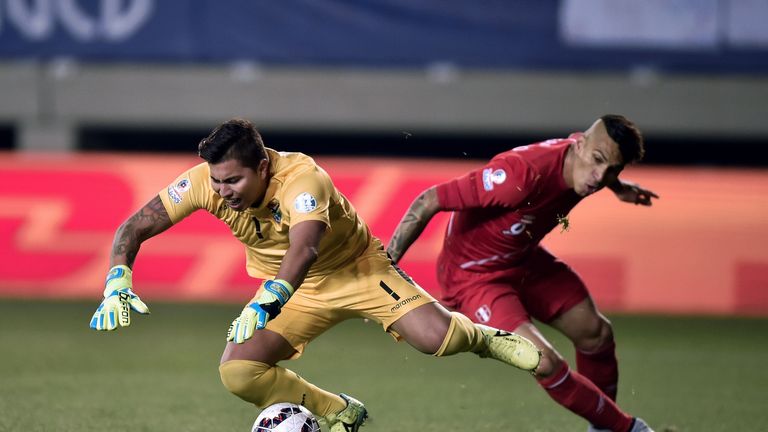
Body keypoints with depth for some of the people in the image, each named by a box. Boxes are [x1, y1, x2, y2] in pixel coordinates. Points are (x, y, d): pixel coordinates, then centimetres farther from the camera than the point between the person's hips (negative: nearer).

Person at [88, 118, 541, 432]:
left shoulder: (302, 178, -36)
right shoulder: (206, 181, -22)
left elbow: (304, 248, -53)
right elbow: (135, 227, -18)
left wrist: (267, 302, -68)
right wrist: (118, 284, -36)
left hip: (358, 268, -4)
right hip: (297, 292, 4)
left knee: (435, 338, -23)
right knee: (238, 373, -17)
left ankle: (482, 336, 17)